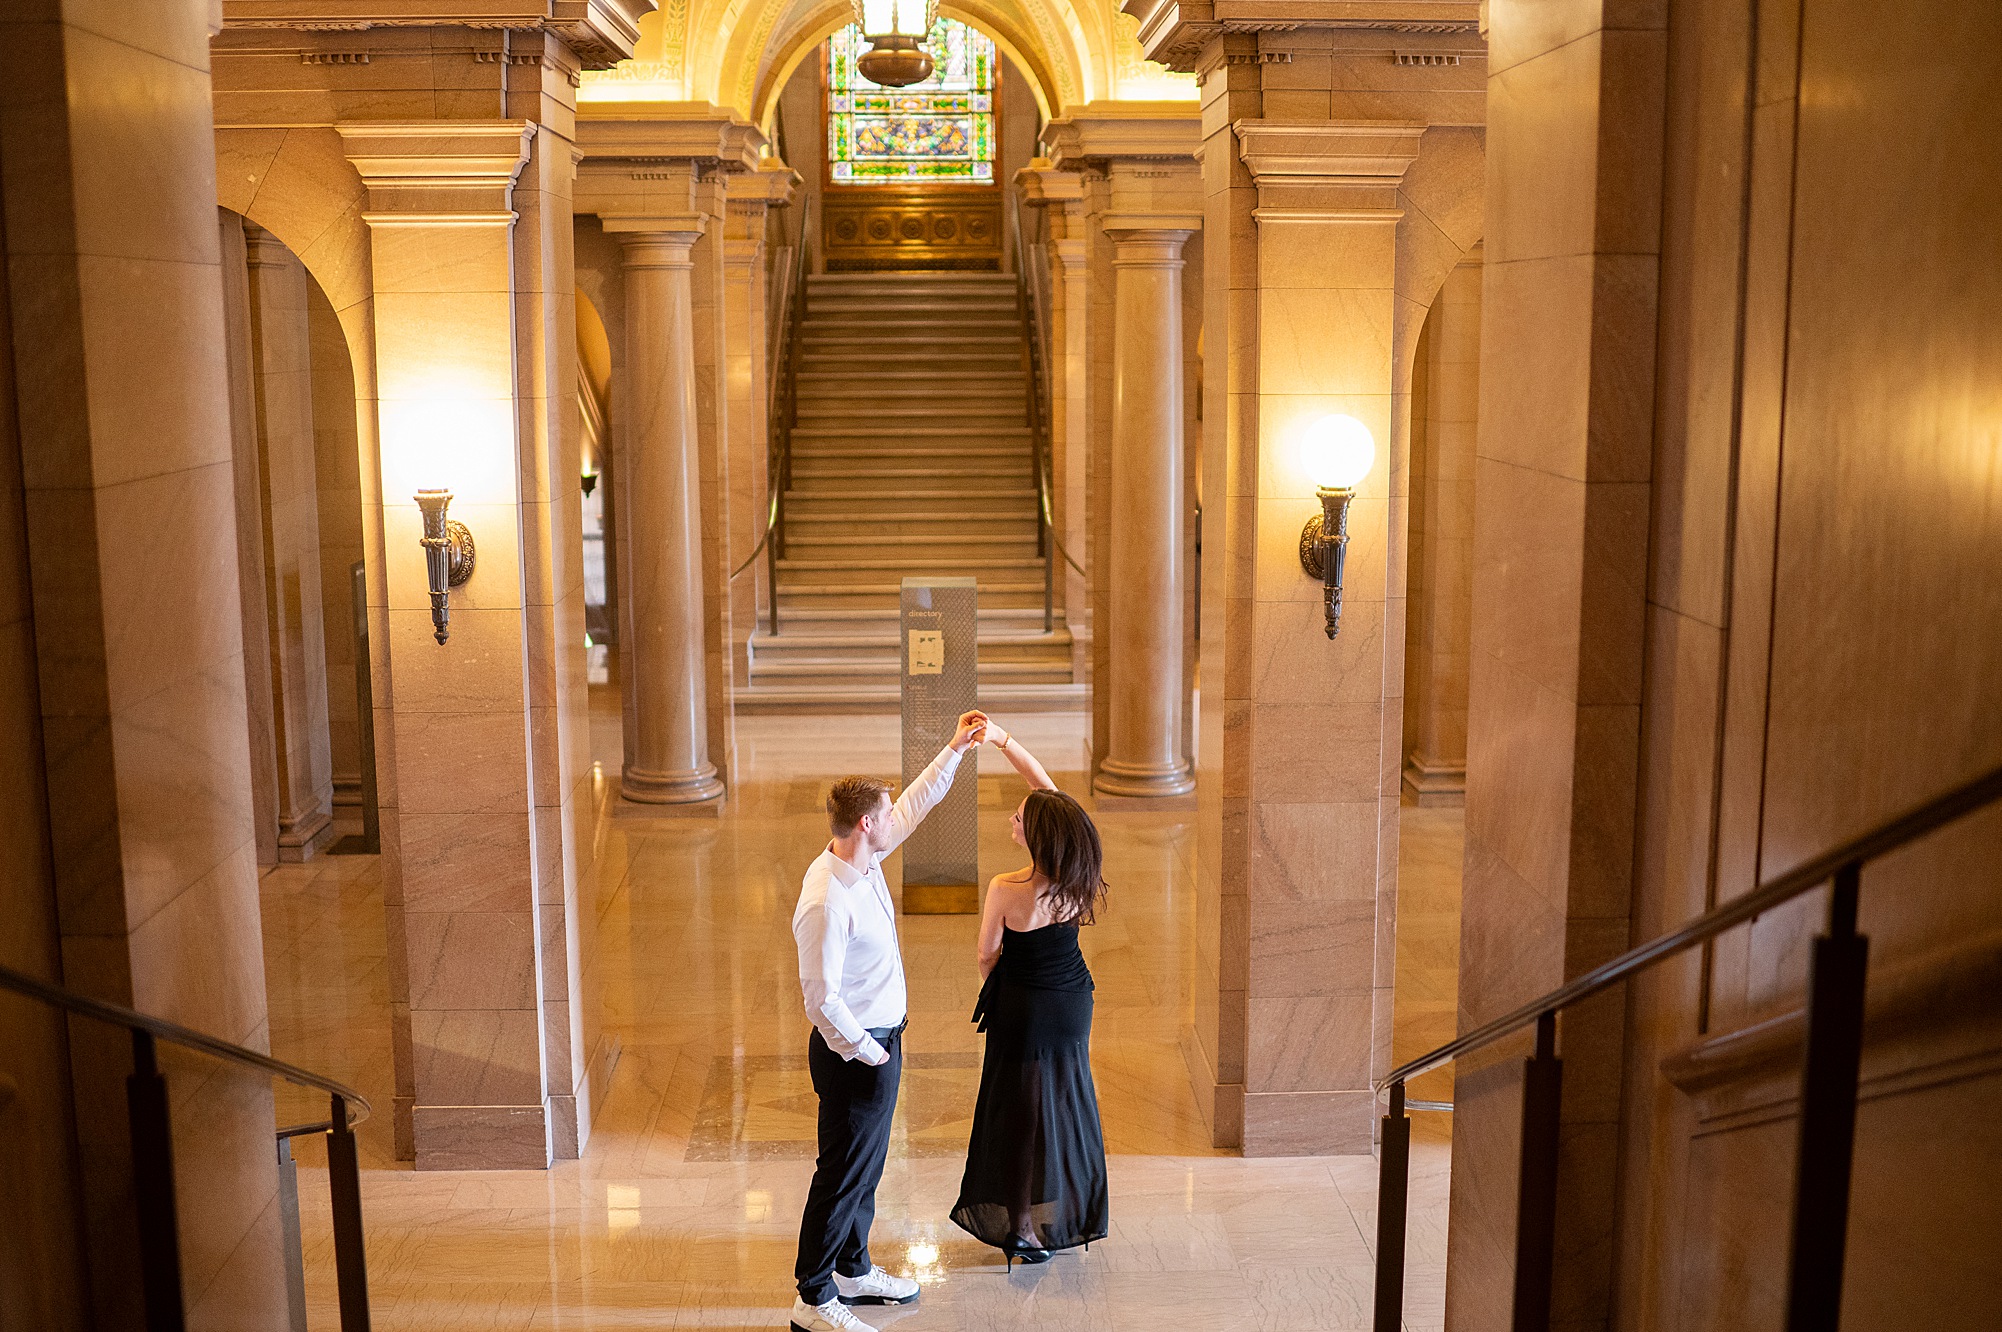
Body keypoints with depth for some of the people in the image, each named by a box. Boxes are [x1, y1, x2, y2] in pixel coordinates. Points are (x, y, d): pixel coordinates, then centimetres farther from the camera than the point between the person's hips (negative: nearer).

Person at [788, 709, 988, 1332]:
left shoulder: (863, 861, -2)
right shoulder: (827, 902, -29)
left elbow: (912, 807, 14)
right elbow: (821, 996, -27)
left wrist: (954, 751, 14)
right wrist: (864, 1051, -16)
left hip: (878, 1042, 9)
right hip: (855, 1053, -9)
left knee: (866, 1165, 22)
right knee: (844, 1172, 3)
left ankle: (854, 1270, 39)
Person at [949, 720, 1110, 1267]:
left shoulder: (1005, 890, -27)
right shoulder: (1078, 873, -14)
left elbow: (987, 956, -10)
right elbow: (1046, 785, -5)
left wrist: (992, 996, 11)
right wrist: (1002, 738, -1)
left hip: (1023, 1006, -5)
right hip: (1072, 1001, 5)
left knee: (1022, 1108, 10)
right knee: (1068, 1099, 19)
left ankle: (1022, 1225, 21)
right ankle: (1070, 1214, 34)